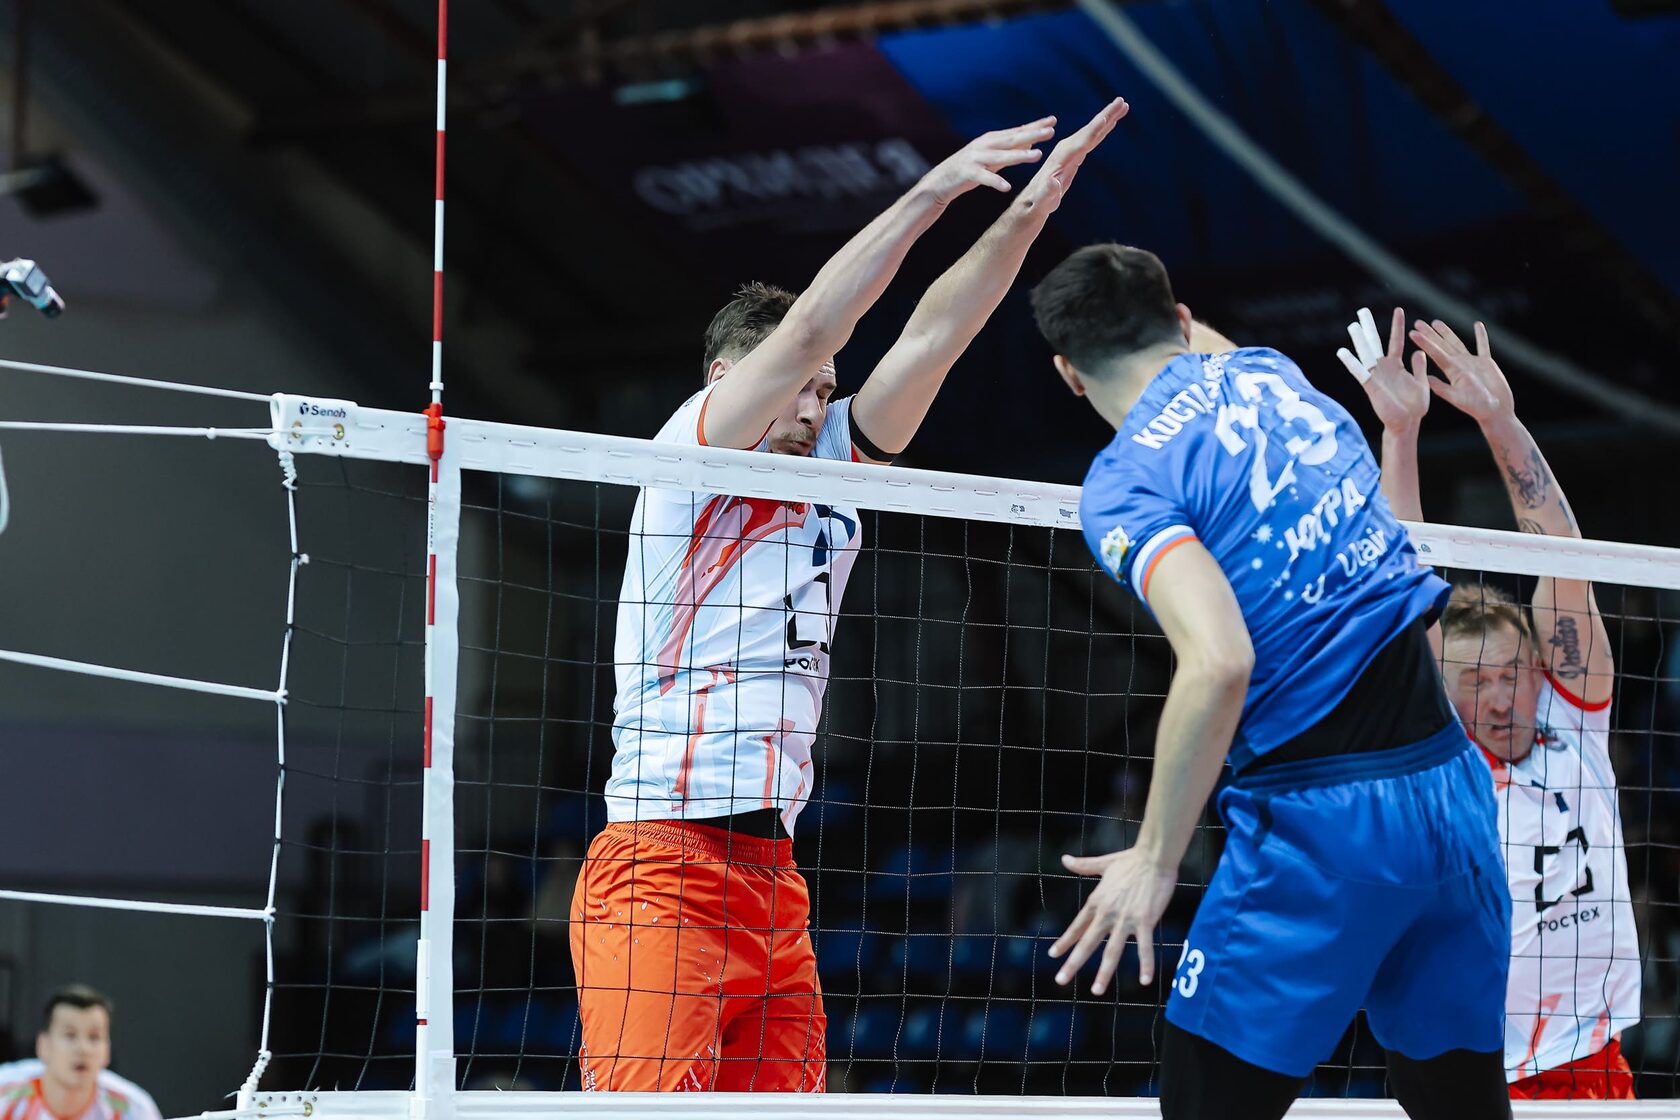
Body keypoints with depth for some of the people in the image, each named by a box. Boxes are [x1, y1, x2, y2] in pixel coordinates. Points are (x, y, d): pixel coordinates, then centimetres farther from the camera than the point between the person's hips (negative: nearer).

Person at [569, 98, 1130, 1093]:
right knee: (647, 1099, -18)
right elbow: (808, 330, -11)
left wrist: (1029, 208, 8)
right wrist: (932, 192, -12)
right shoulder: (689, 453, 1)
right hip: (665, 871, -8)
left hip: (773, 879, 8)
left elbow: (931, 337, 15)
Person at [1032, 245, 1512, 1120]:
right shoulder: (1269, 372, 12)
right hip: (1455, 788, 7)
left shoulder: (1126, 480, -8)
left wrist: (1153, 859, -15)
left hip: (1322, 818, -7)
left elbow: (1218, 662, -22)